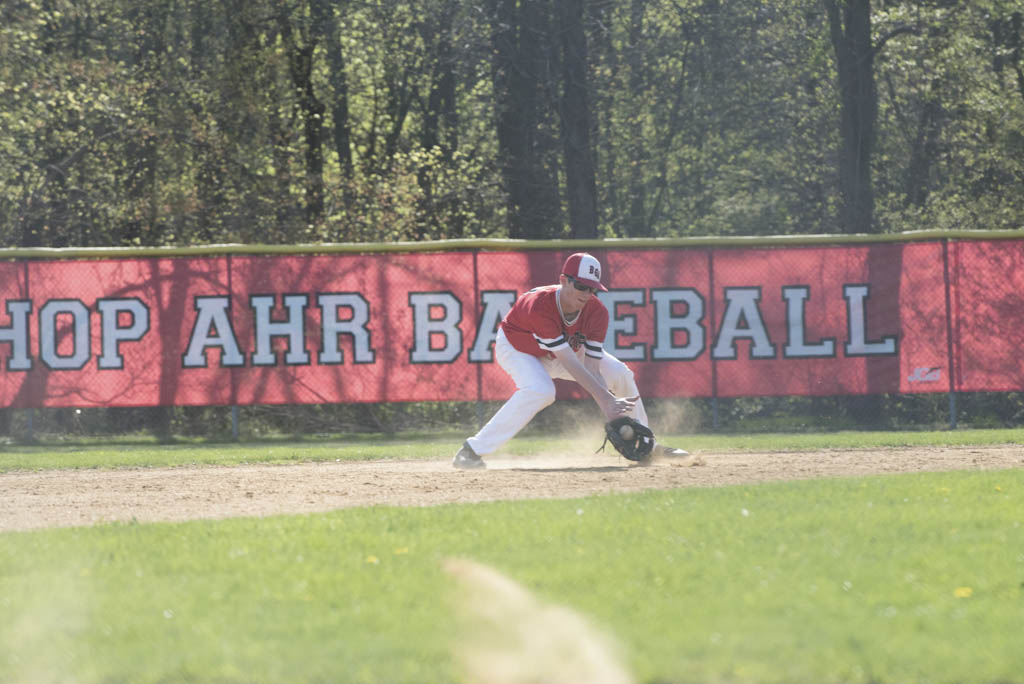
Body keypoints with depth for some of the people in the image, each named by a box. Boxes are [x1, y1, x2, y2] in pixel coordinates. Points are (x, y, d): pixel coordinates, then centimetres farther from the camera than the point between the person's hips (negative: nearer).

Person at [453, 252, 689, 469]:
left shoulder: (596, 312, -25)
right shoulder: (539, 306, -41)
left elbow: (592, 368, -25)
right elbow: (569, 363, -43)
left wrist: (610, 408, -40)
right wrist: (605, 399, -47)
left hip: (568, 347, 6)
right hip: (516, 349, -6)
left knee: (620, 374, -4)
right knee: (539, 391, -36)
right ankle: (472, 451, -34)